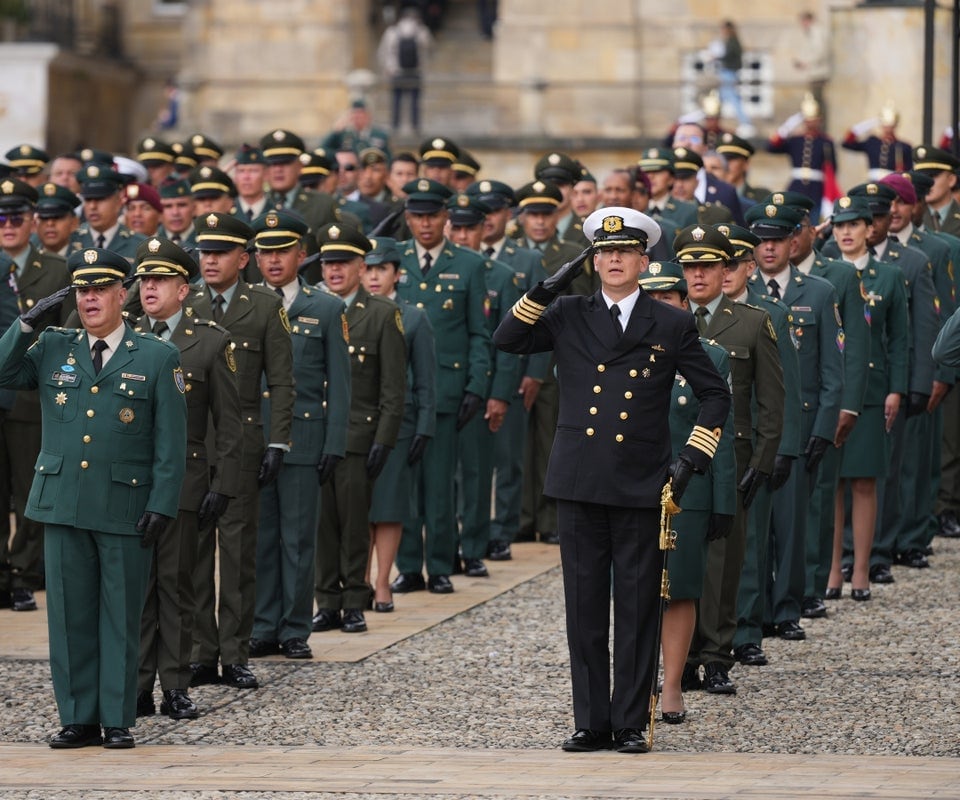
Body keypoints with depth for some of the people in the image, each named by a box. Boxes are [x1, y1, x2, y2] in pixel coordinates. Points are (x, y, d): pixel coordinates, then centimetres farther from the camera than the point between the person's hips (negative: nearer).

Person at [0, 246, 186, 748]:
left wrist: (162, 505, -8)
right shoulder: (52, 350, 11)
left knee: (120, 617, 2)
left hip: (125, 509, -3)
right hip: (62, 504, 3)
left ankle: (118, 721, 9)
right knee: (69, 614, 5)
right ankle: (78, 719, 12)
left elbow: (171, 442, 0)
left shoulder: (158, 359, 2)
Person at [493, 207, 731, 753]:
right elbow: (507, 340, -1)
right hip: (580, 482, 1)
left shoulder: (671, 326, 5)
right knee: (584, 609, 4)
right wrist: (546, 292, -10)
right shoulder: (569, 317, 9)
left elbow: (716, 394, 11)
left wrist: (695, 454, 0)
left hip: (641, 485, -1)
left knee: (638, 610, 1)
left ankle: (632, 723, 7)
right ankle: (591, 722, 10)